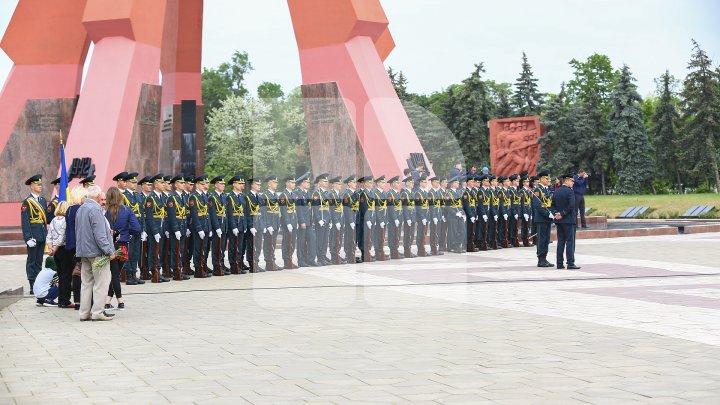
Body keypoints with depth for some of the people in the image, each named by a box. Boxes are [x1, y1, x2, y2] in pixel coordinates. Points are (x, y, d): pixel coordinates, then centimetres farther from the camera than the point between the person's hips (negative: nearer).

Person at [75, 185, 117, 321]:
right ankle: (98, 312, -5)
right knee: (101, 282, -4)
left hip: (83, 251, 9)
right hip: (96, 251, -9)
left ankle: (85, 312, 12)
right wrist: (109, 251, -16)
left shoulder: (81, 209, 13)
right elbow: (99, 234, -19)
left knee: (87, 282, 11)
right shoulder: (95, 209, -15)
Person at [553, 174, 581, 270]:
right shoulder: (570, 191, -12)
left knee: (561, 241, 9)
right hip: (569, 220, -7)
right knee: (570, 241, -4)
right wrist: (563, 214, -12)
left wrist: (557, 213, -1)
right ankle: (570, 263, -6)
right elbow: (571, 206, -20)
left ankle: (559, 263, 8)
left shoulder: (556, 192, 10)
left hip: (559, 220, 7)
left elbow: (553, 205, 8)